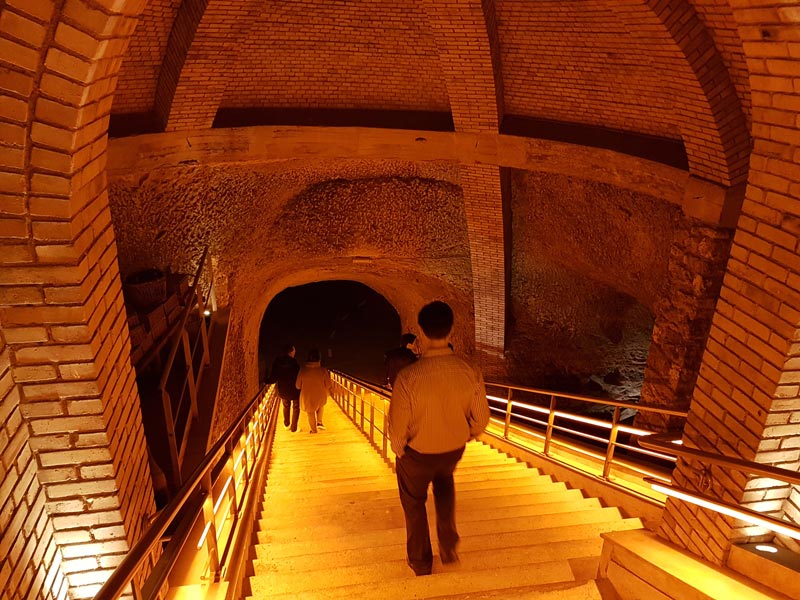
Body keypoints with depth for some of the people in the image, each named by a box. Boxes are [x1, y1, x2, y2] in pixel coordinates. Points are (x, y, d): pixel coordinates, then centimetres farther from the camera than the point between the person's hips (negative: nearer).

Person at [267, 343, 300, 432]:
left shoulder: (277, 362, -10)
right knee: (296, 408, 15)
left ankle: (286, 425, 41)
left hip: (283, 391, 4)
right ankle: (294, 427, 18)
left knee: (286, 407, 28)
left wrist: (267, 381, 12)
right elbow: (298, 377, -19)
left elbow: (273, 378, -7)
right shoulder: (293, 363, -23)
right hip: (294, 390, -4)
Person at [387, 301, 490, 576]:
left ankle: (420, 562, 45)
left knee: (414, 503, 26)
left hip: (417, 452, -3)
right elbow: (481, 420, -10)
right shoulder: (471, 373, -24)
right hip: (453, 450, 3)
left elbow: (398, 426, -21)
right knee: (444, 482, 38)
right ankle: (448, 544, 35)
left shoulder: (408, 377, -33)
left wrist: (398, 449, 1)